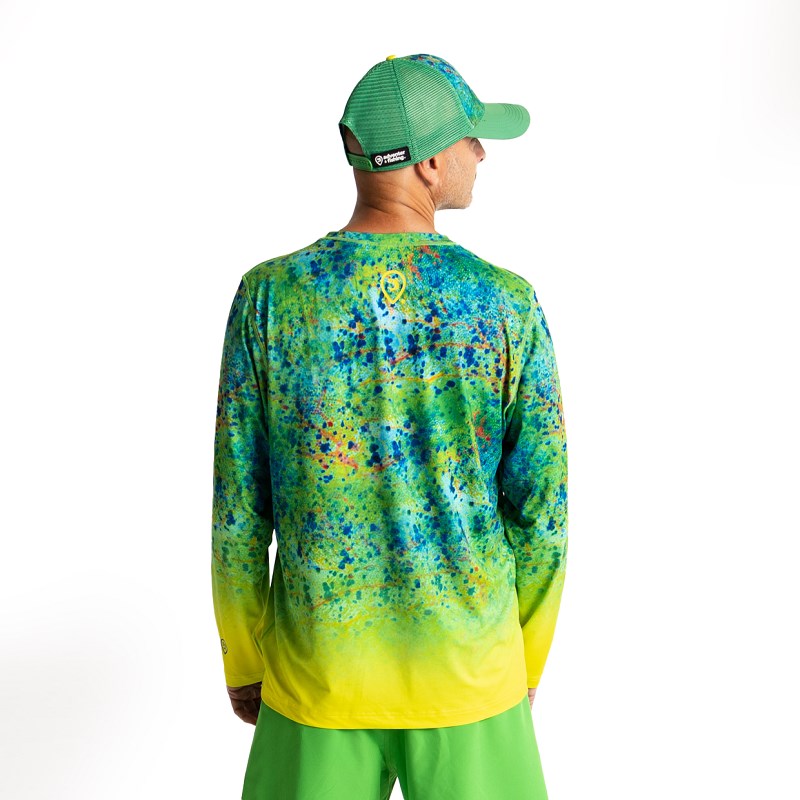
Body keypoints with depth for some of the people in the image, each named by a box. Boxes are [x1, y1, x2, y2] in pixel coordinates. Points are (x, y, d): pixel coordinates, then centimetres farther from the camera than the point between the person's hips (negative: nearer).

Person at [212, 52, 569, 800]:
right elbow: (541, 512, -7)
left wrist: (241, 662, 9)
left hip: (318, 678, 1)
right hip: (470, 679, 0)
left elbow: (239, 511, -8)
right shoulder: (508, 303, -13)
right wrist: (526, 662, 10)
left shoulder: (268, 297, -13)